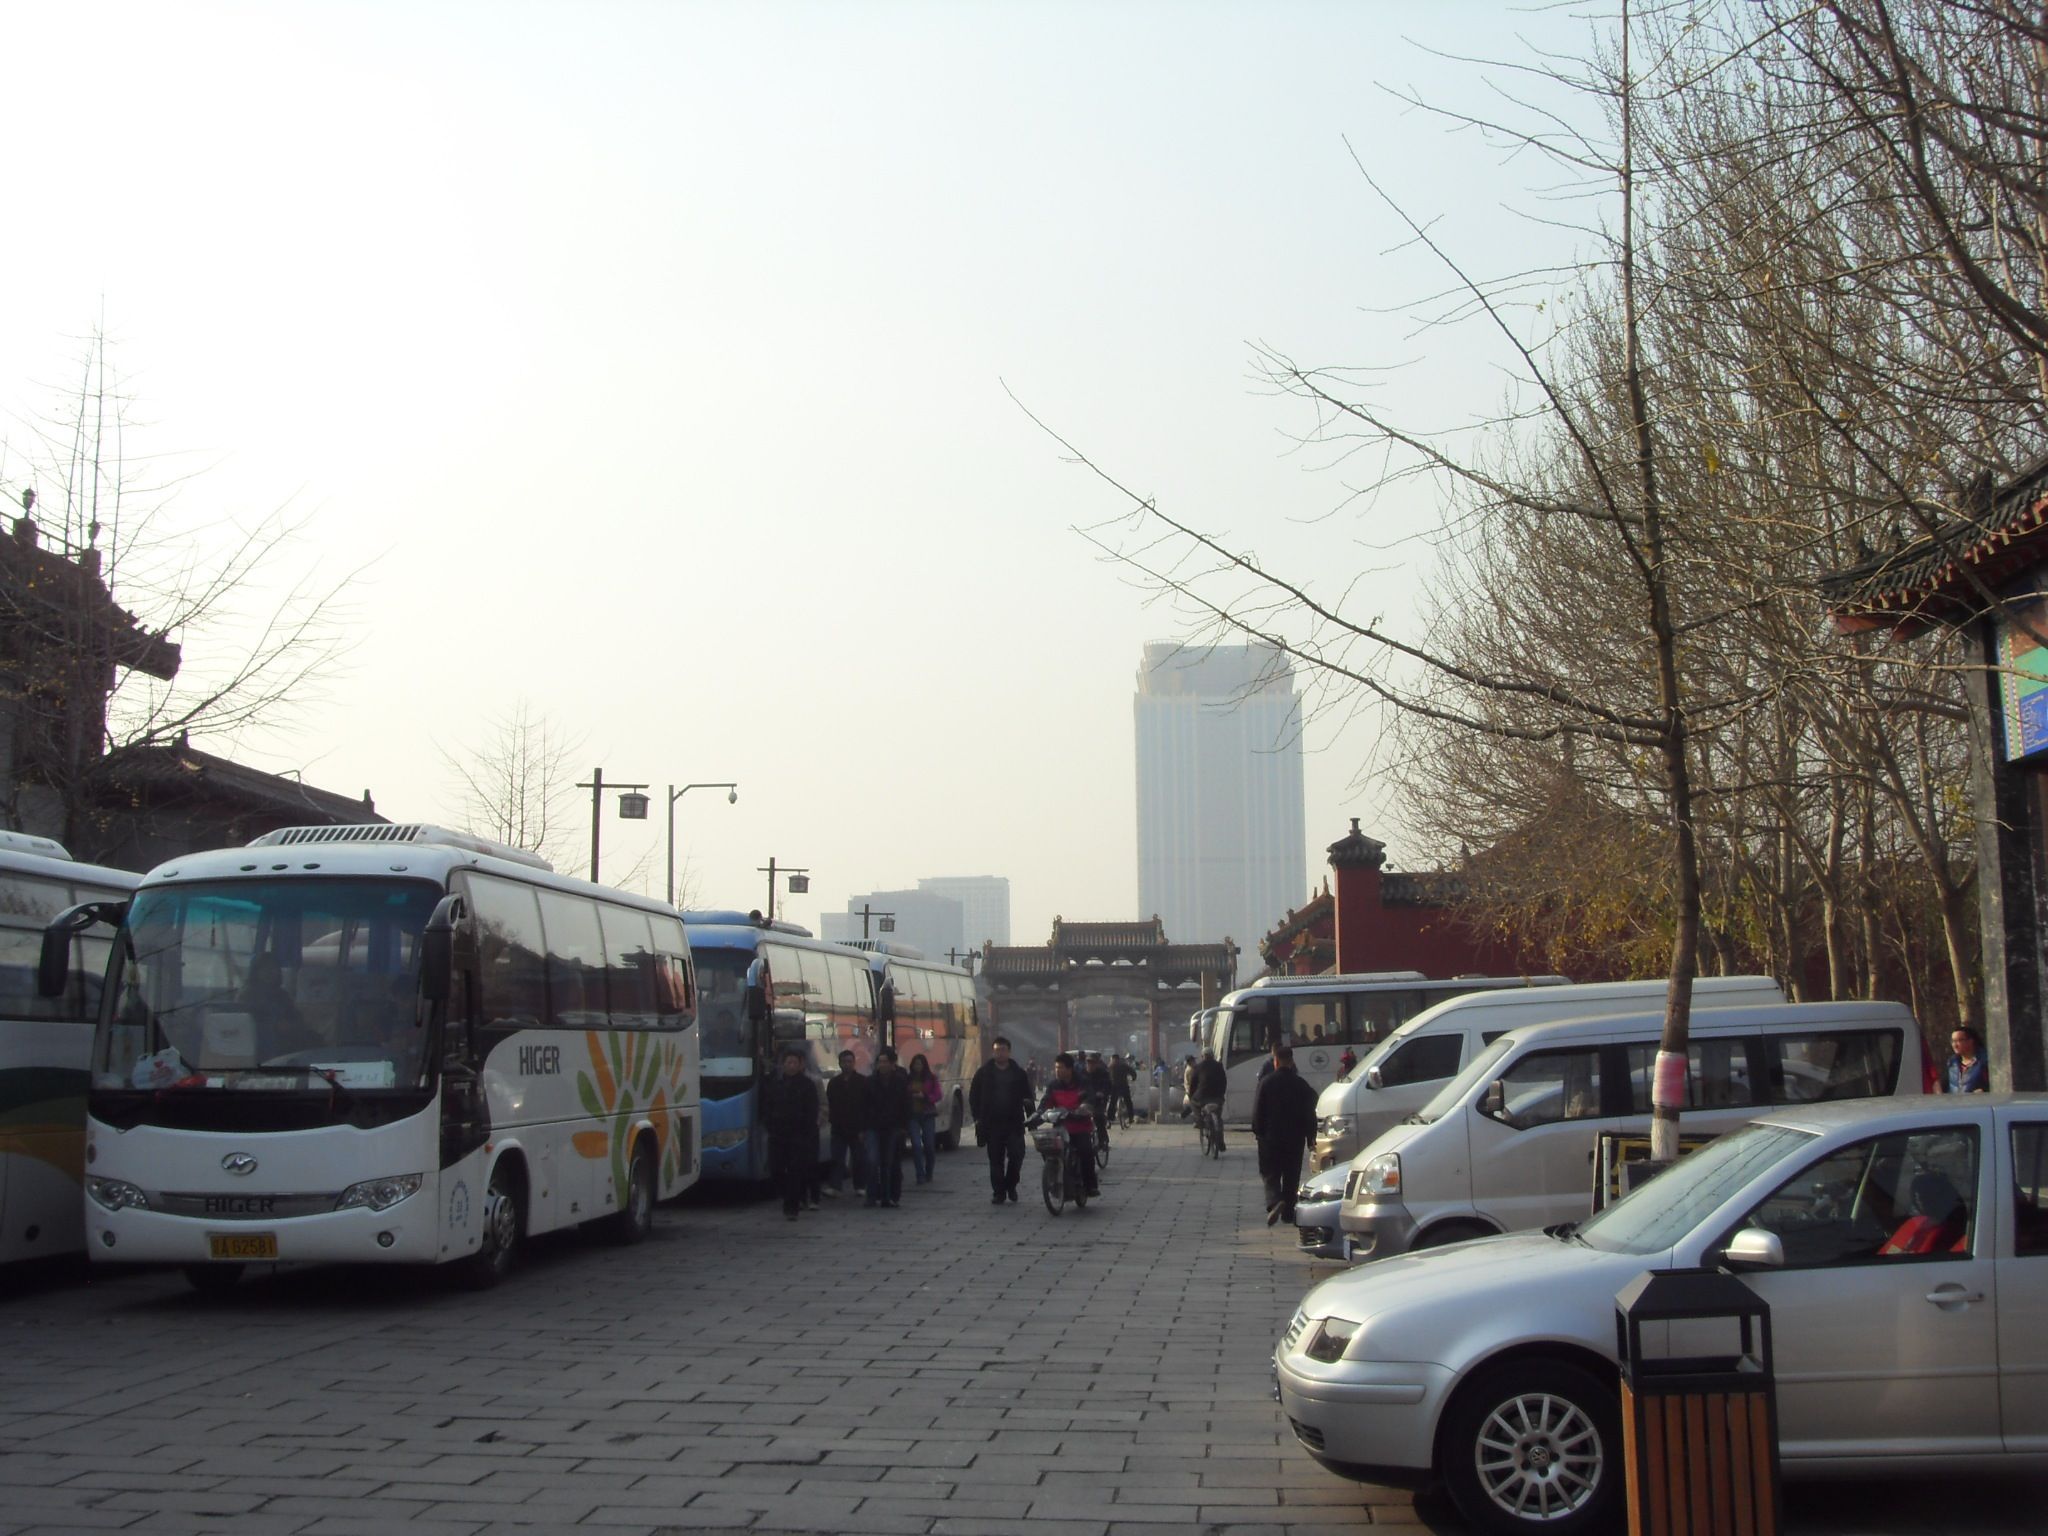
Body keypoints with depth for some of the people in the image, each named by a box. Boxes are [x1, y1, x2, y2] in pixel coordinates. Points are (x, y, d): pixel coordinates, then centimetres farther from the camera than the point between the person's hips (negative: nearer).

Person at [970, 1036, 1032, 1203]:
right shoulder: (984, 1073, 6)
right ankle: (998, 1192, 11)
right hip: (992, 1123, 0)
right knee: (995, 1160, 3)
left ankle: (1010, 1185, 12)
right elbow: (974, 1096, 8)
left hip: (1014, 1122, 0)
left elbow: (1028, 1096, 9)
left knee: (1016, 1155, -10)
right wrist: (978, 1117, -2)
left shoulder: (1019, 1073, 8)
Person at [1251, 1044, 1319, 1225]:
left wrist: (1257, 1132, 7)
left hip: (1271, 1137, -2)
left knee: (1270, 1174, 3)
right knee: (1291, 1176, 12)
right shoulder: (1302, 1084, 0)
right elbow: (1310, 1113, 3)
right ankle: (1288, 1212, 15)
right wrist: (1310, 1137, 10)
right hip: (1295, 1138, 2)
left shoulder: (1267, 1083, -9)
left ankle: (1274, 1202, -22)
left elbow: (1257, 1111, -6)